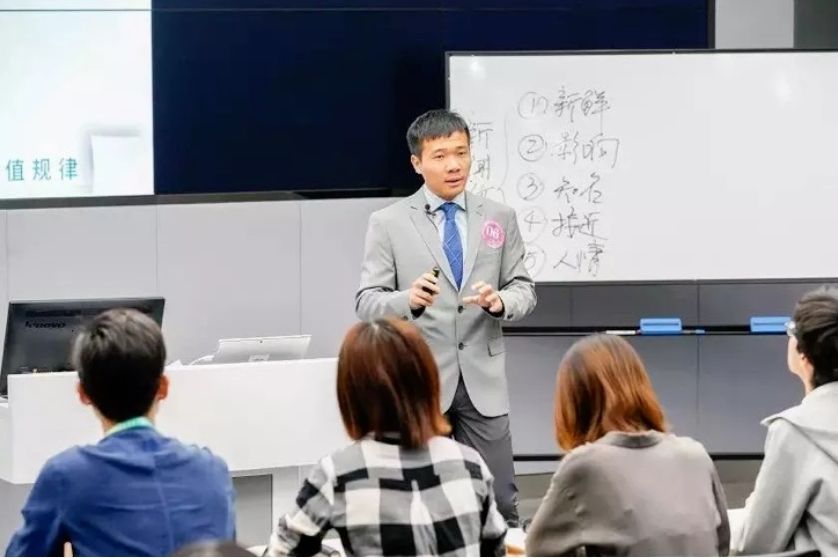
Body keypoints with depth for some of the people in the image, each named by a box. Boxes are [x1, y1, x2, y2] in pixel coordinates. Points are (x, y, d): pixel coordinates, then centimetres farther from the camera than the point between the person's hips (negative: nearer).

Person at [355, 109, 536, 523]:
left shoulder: (500, 218, 9)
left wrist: (501, 301, -15)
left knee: (499, 505, 3)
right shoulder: (388, 223, 1)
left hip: (482, 379, 2)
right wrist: (410, 300, -25)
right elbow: (367, 304, -4)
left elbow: (523, 289, 9)